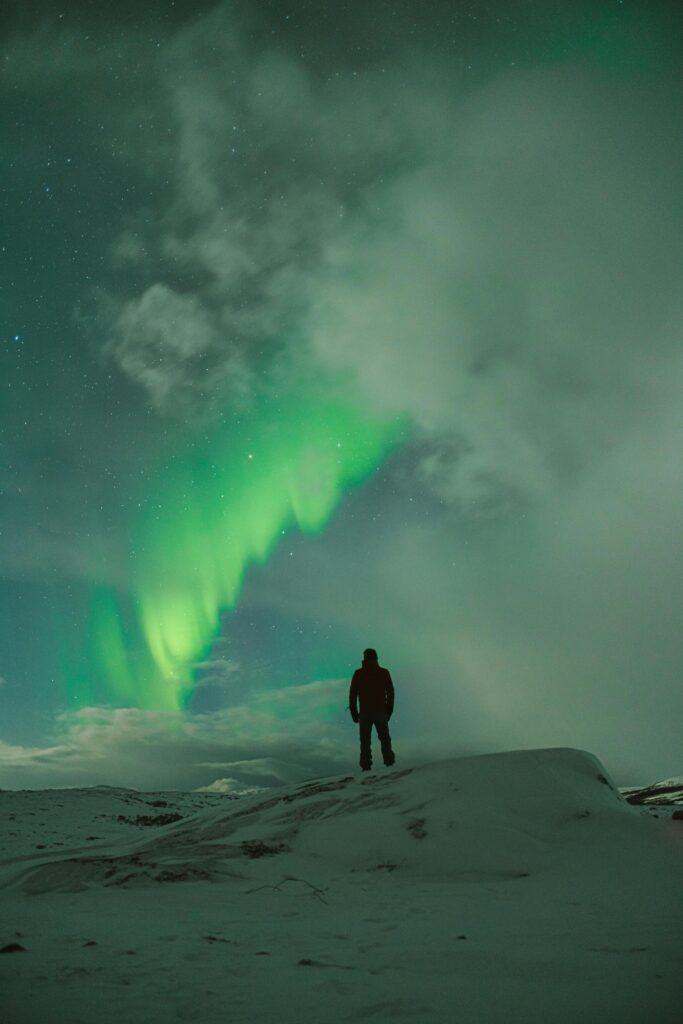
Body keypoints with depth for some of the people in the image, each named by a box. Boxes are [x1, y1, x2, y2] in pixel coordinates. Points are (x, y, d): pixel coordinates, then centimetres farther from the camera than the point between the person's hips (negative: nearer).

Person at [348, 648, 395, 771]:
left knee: (365, 740, 6)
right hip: (381, 711, 1)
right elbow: (390, 693, 2)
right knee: (384, 738, 13)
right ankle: (389, 761, 4)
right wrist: (389, 709, 10)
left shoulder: (358, 673, -1)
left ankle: (366, 765, 0)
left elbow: (352, 694, -2)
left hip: (365, 712, -1)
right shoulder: (384, 672, 1)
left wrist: (353, 711, 5)